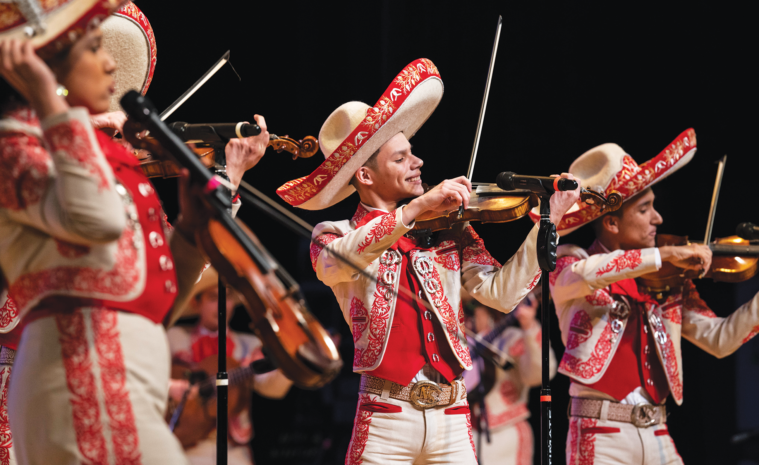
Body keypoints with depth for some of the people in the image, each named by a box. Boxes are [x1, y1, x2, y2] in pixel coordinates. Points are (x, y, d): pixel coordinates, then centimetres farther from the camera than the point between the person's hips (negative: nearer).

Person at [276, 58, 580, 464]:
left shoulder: (449, 231, 13)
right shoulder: (335, 235, 5)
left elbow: (500, 293, 3)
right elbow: (339, 261, -19)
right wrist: (418, 207, -25)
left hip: (452, 419, 3)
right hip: (385, 419, -3)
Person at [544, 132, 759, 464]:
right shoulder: (570, 265, 0)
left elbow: (719, 340, 10)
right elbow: (585, 274, -25)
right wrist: (663, 255, -24)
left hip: (656, 436, 5)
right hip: (602, 438, -5)